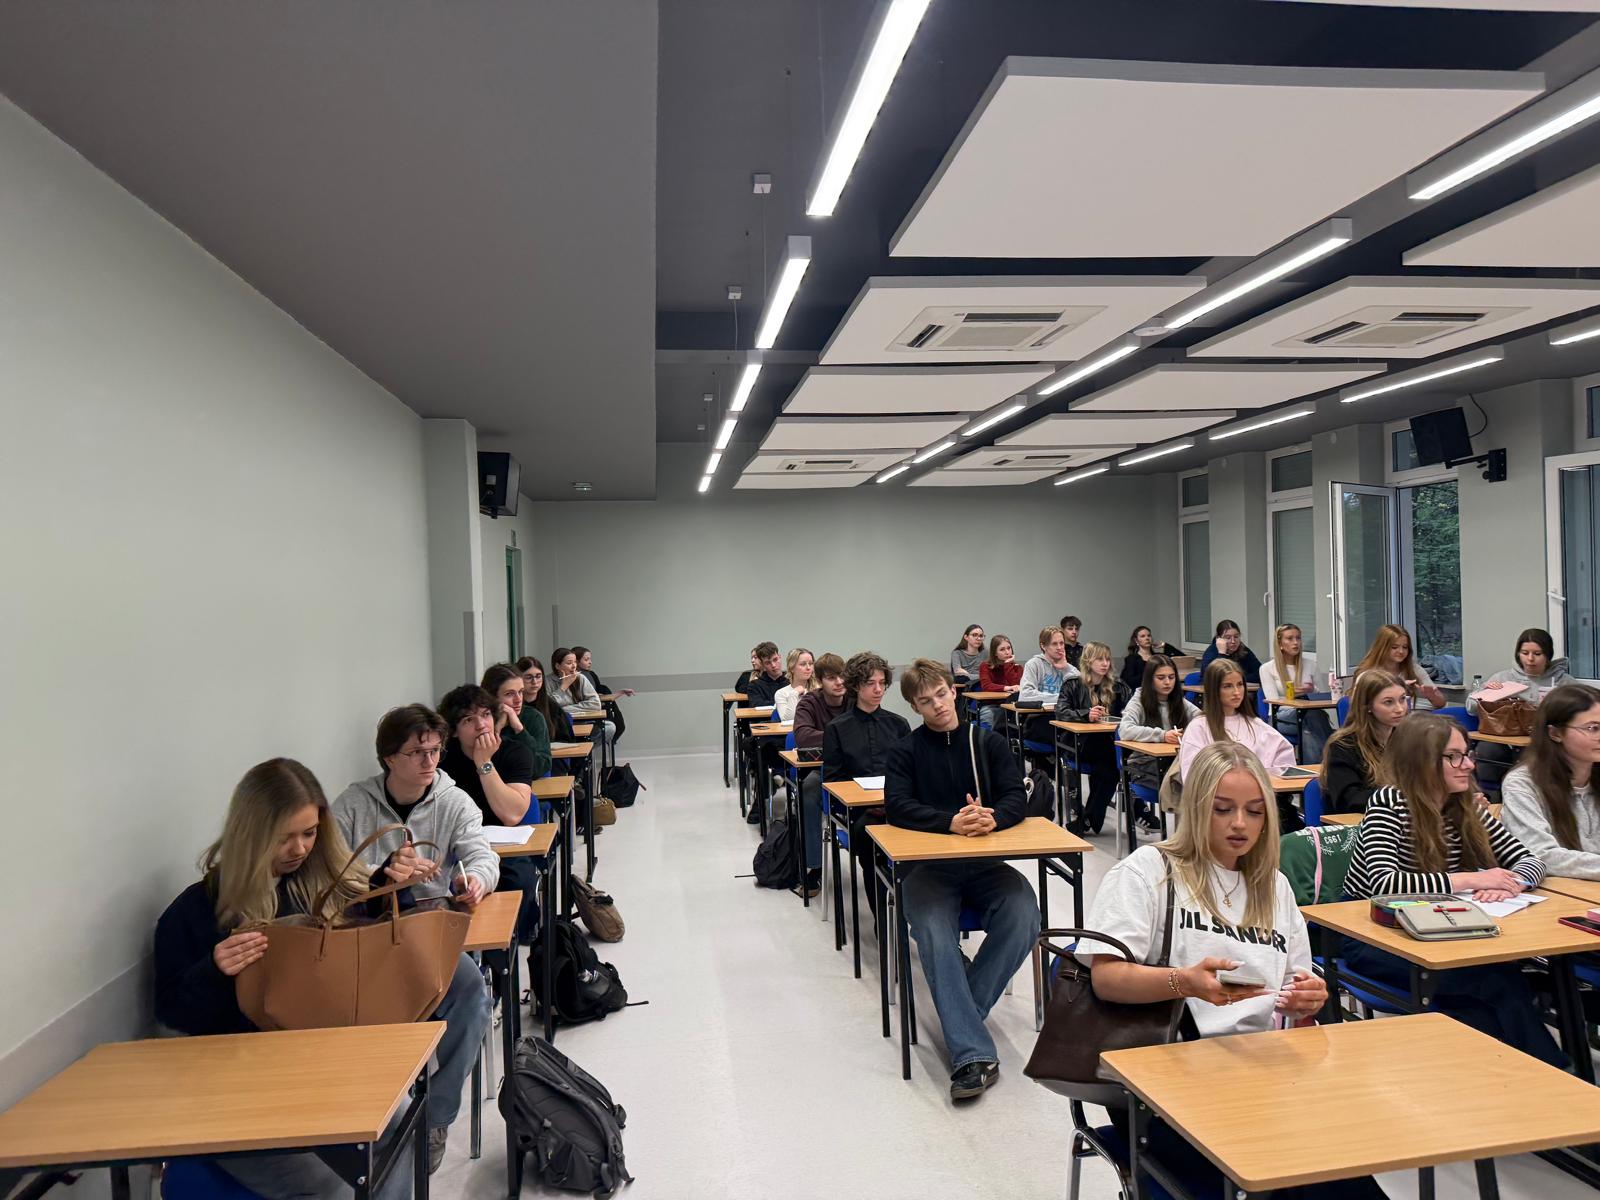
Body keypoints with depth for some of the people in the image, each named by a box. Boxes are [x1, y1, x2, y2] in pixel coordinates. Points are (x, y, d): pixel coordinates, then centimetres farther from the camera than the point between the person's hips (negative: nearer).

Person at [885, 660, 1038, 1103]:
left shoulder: (989, 742, 11)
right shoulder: (905, 751, 7)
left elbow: (1018, 799, 1)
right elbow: (898, 807, -8)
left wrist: (991, 818, -23)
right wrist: (951, 822, -25)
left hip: (986, 862, 2)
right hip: (929, 865, -2)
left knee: (1023, 919, -28)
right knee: (934, 935, -32)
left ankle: (957, 1013, -13)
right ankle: (972, 1054, -31)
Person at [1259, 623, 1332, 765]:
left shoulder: (1311, 664, 13)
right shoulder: (1267, 668, 3)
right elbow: (1273, 702, -5)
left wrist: (1312, 690, -10)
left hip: (1308, 714, 3)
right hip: (1280, 718, -3)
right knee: (1312, 715, -36)